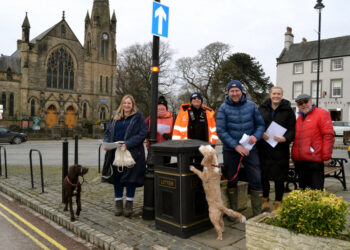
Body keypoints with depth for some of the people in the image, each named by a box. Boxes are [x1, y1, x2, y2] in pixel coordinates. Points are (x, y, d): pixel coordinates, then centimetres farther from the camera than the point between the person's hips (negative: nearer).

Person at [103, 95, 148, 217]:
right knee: (117, 179, 8)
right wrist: (106, 142, -3)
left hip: (132, 153, -4)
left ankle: (129, 205, 15)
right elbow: (108, 131, 17)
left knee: (130, 178, 1)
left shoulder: (138, 118, 0)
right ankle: (118, 204, 21)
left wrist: (128, 144, -18)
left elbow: (142, 134, -10)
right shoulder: (116, 118, 15)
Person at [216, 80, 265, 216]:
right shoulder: (224, 108, -5)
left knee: (256, 180, 1)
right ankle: (233, 211, 27)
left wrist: (256, 136, -14)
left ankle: (257, 213, 14)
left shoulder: (251, 106, 2)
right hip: (230, 150, -1)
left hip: (250, 149, 1)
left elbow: (260, 124, 7)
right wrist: (236, 146, -16)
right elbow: (221, 131, -10)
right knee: (231, 181, 11)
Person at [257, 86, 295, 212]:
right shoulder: (262, 109, 9)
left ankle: (278, 203, 21)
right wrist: (260, 134, -8)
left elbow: (293, 129, 0)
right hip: (263, 148, 2)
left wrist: (285, 138, -17)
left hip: (280, 149, -2)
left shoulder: (288, 111, 2)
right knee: (263, 175, 8)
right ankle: (265, 199, 26)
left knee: (279, 178, 5)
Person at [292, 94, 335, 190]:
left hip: (314, 160, -7)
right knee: (303, 190, 15)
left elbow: (328, 135, -10)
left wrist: (326, 157, -14)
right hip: (299, 160, 7)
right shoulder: (299, 118, 20)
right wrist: (294, 156, 19)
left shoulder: (322, 113, -2)